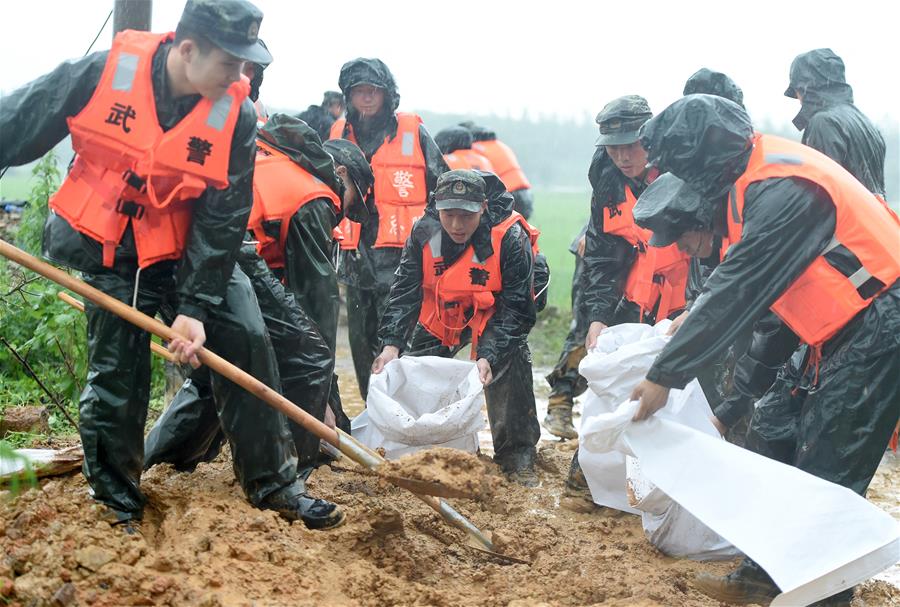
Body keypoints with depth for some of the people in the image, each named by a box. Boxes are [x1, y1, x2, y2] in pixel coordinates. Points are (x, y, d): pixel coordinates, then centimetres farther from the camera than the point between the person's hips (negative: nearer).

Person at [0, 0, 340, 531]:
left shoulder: (236, 114, -15)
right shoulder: (104, 72, -19)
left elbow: (222, 219, -13)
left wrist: (196, 306, -18)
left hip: (188, 249, 2)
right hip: (105, 248, -2)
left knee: (246, 339, -8)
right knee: (116, 371, -1)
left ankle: (273, 482, 7)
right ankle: (118, 502, 20)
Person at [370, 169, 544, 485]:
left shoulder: (510, 238, -31)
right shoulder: (424, 232, -21)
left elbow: (516, 307, -29)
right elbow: (405, 291, -17)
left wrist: (488, 355, -41)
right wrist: (391, 343, -30)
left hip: (494, 310, -3)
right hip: (441, 314, 4)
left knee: (509, 359, -25)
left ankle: (517, 455, -10)